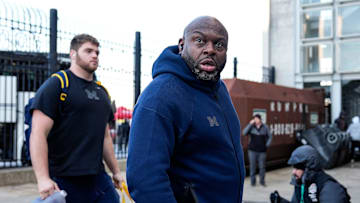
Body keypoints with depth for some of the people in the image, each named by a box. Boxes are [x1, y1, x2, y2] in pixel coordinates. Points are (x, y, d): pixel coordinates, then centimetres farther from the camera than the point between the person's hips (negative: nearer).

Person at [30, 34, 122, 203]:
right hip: (63, 182, -6)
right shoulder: (56, 85, -6)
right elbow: (38, 134, -14)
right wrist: (43, 178, -22)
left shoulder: (102, 92, 17)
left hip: (98, 179, 7)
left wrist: (116, 171, 19)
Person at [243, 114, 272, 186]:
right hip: (252, 150, -1)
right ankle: (253, 181, 14)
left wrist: (267, 145, 2)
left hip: (262, 151, 1)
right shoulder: (251, 127, 0)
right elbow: (244, 133, -15)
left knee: (262, 167, 5)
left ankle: (262, 181, 19)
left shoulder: (265, 127, 3)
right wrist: (250, 124, -17)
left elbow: (270, 137, 12)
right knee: (252, 166, 3)